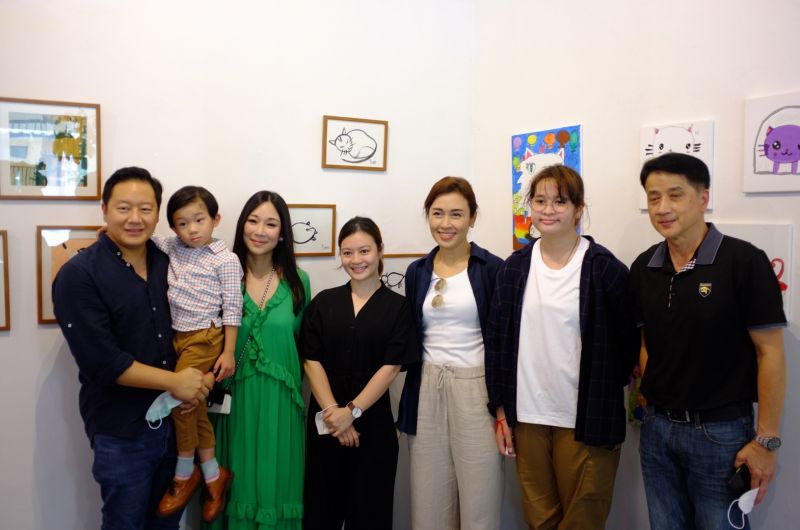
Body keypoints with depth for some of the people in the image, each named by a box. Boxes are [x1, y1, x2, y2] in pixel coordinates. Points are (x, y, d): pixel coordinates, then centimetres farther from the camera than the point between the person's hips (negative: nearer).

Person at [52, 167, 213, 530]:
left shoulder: (169, 264, 3)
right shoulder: (79, 275, -13)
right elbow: (101, 360, -20)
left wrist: (199, 378, -8)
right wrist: (174, 381, -19)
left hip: (176, 419, 5)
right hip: (122, 432, -5)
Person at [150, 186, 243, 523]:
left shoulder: (226, 260, -9)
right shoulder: (173, 248, 5)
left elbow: (232, 309, -9)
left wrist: (228, 352, -10)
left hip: (205, 338, -6)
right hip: (178, 336, 6)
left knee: (180, 397, -9)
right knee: (194, 407, 11)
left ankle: (184, 475, 14)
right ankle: (213, 476, 25)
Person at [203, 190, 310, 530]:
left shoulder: (297, 281, 0)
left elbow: (302, 341, 9)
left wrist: (298, 388, 8)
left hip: (279, 400, 1)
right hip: (233, 398, -1)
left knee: (275, 480, 11)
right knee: (235, 482, 11)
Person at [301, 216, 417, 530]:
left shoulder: (397, 306, -1)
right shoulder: (323, 302, 5)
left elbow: (391, 367, -7)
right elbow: (311, 361, -1)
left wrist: (352, 411, -15)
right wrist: (333, 411, -12)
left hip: (373, 423, -1)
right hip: (325, 421, 2)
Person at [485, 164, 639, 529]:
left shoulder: (605, 269, -7)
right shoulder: (515, 267, 3)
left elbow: (628, 340, 1)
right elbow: (496, 339, 6)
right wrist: (501, 411, 6)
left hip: (586, 421, -3)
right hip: (526, 417, 3)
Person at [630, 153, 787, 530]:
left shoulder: (744, 261, -12)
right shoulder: (643, 268, 2)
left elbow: (770, 353, -11)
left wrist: (766, 440, -11)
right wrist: (652, 400, 3)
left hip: (721, 431, -4)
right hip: (657, 428, 4)